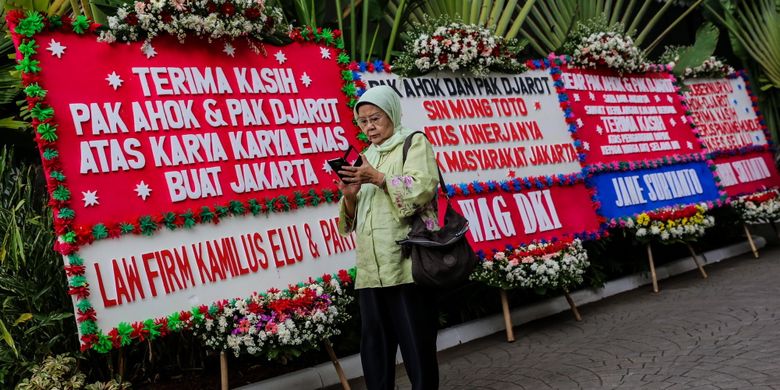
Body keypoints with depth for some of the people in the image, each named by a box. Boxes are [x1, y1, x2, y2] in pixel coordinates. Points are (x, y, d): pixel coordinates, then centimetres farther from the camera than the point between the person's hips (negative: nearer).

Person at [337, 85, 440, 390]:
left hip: (408, 265, -6)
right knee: (374, 350, 9)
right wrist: (349, 196, -1)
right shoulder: (365, 157, 23)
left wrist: (378, 178, -13)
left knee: (417, 347, -2)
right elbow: (352, 218, 20)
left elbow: (423, 188, -11)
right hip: (370, 271, 6)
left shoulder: (415, 143, 6)